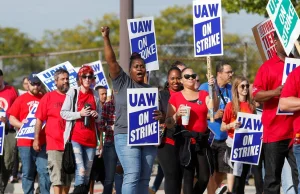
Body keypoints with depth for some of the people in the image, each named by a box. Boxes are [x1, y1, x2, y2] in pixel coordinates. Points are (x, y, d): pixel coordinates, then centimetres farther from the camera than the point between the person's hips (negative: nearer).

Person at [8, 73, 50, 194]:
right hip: (25, 142, -1)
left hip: (43, 142, 1)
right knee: (27, 173, 4)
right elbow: (12, 119, 4)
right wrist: (23, 126, -11)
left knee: (44, 171, -4)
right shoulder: (21, 99, 6)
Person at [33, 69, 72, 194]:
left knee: (68, 177, 10)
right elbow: (39, 119, 1)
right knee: (57, 176, -9)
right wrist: (36, 139, -5)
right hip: (54, 144, -4)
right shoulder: (48, 97, 2)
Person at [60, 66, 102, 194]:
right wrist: (80, 114, -14)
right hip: (76, 137, -4)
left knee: (87, 173, 7)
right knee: (81, 171, -19)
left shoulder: (95, 95, 12)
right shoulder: (73, 92, 1)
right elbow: (63, 113, -1)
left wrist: (96, 116, -2)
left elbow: (99, 117, 21)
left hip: (91, 139, 5)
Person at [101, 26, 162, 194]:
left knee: (144, 178, 4)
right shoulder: (122, 82, 6)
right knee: (132, 175, -15)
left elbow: (158, 111, 20)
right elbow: (111, 61, -4)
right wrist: (106, 39, -14)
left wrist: (160, 116, -5)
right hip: (126, 137, -5)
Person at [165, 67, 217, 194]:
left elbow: (214, 108, -9)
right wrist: (177, 115, -17)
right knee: (188, 176, -5)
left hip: (202, 140, 3)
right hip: (185, 140, -3)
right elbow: (168, 124, 2)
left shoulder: (203, 94, 12)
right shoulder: (175, 97, 4)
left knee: (205, 177, 4)